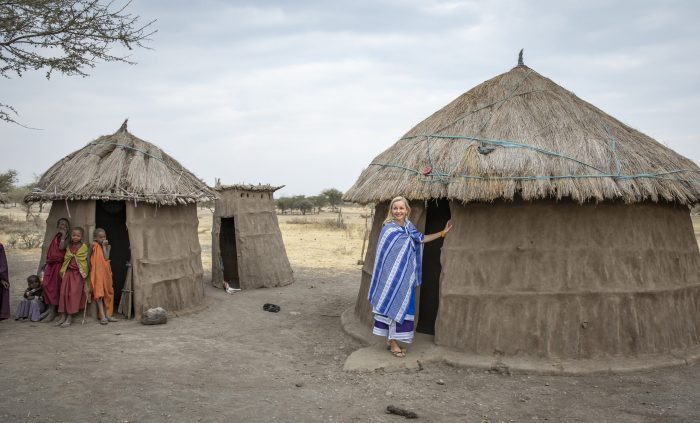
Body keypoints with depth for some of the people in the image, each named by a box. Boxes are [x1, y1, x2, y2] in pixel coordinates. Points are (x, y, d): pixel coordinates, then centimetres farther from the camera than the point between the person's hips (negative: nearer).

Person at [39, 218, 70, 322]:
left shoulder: (66, 238, -2)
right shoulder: (56, 236, 18)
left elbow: (61, 247, -19)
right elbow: (50, 251, 21)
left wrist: (64, 235, -14)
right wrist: (46, 263, 18)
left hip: (59, 265, -7)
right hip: (51, 264, 7)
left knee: (54, 287, -6)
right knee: (46, 285, 2)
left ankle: (53, 311, 1)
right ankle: (49, 309, 12)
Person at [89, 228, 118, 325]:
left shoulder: (107, 246, 6)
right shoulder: (94, 246, -3)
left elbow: (106, 258, -9)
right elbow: (90, 258, -4)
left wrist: (104, 246, -8)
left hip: (106, 272, 4)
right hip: (97, 273, -4)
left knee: (107, 293, 6)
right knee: (98, 293, -9)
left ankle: (107, 314, 13)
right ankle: (102, 316, -13)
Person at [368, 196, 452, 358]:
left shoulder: (409, 227, 5)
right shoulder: (388, 229, -14)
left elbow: (421, 239, 19)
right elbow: (382, 254, -11)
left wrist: (443, 232, 18)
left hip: (406, 275, 7)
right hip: (392, 274, -7)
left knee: (402, 305, 11)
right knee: (394, 304, -1)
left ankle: (392, 339, 23)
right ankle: (392, 342, 10)